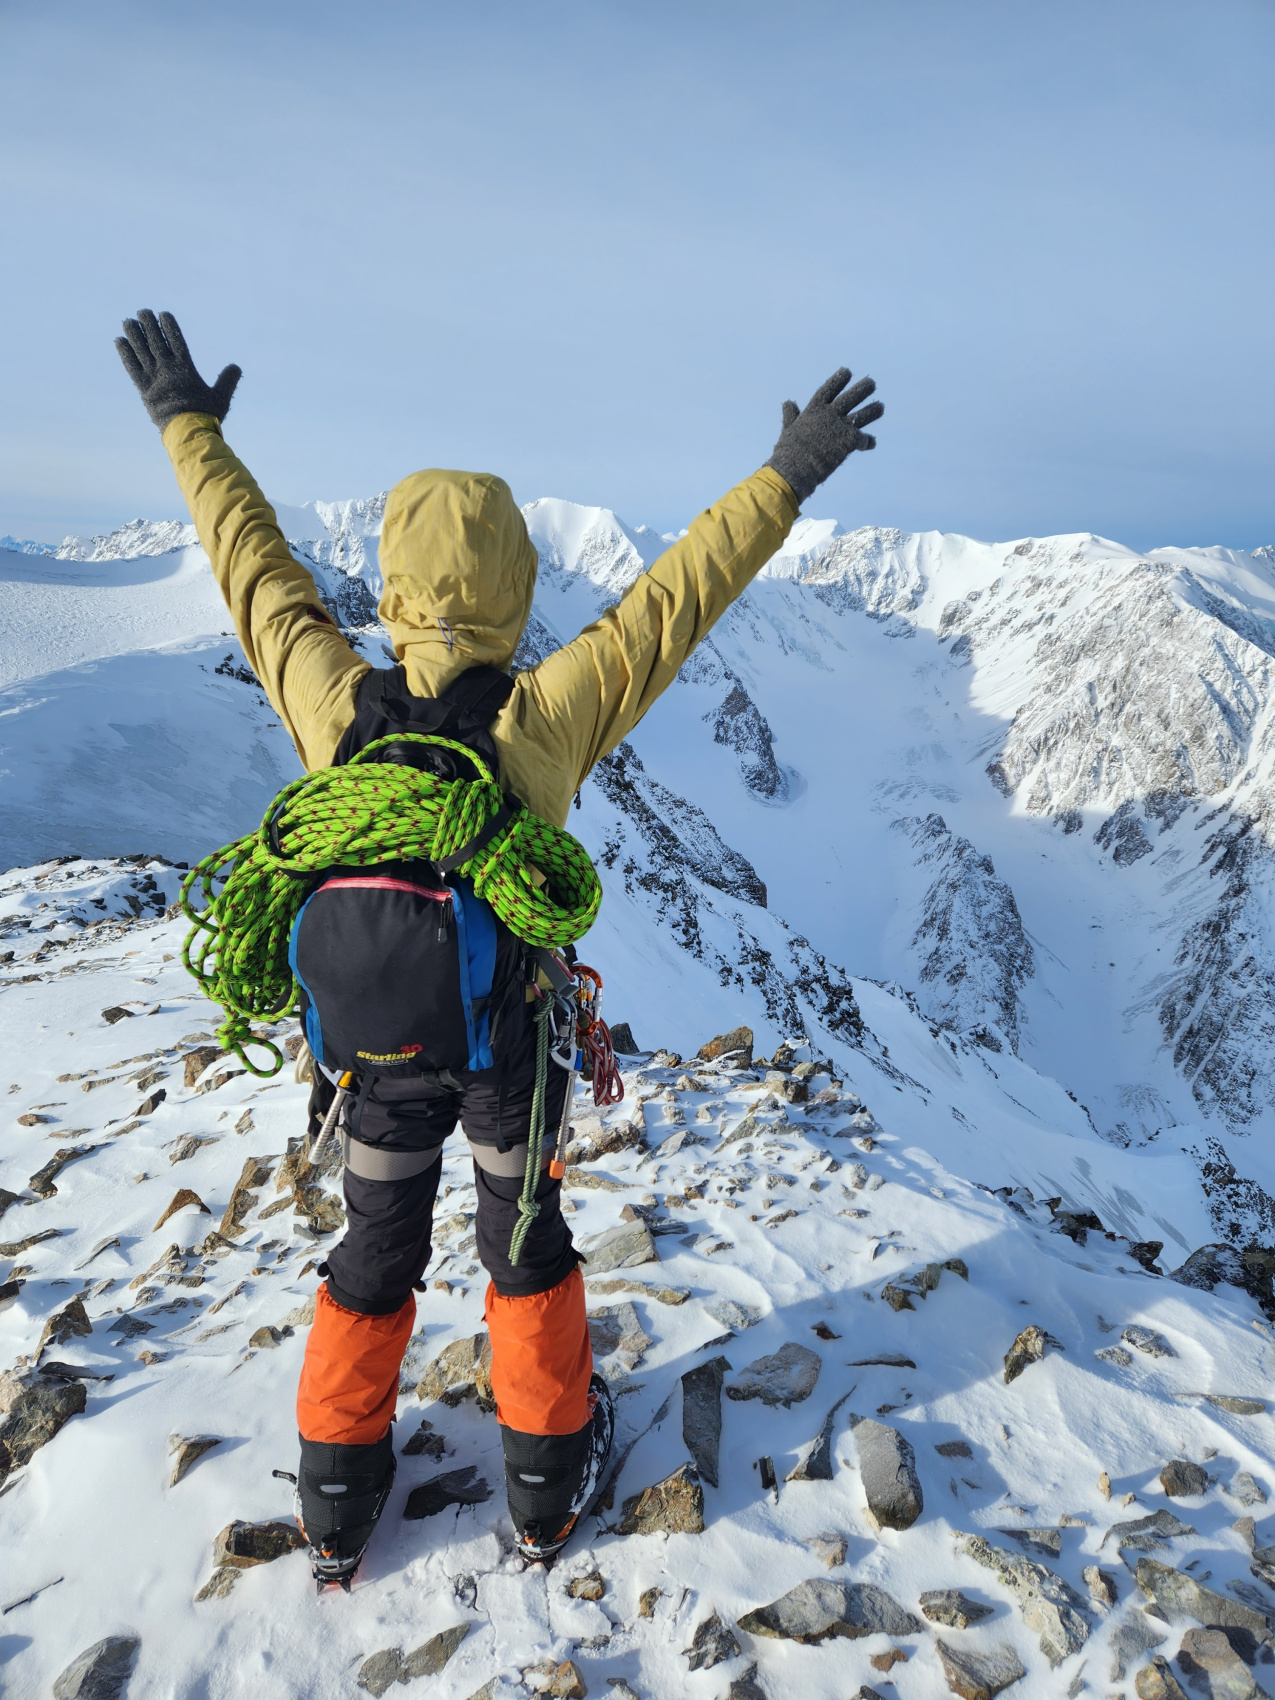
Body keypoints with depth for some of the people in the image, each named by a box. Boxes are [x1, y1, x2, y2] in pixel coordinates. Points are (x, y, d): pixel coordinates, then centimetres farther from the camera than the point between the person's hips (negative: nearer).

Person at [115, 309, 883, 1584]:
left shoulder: (333, 708, -18)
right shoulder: (543, 716, -25)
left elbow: (255, 567, -4)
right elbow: (673, 600, -18)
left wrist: (189, 427, 12)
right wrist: (789, 477, -7)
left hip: (375, 1047, 2)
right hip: (509, 1041, -2)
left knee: (374, 1255, 23)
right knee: (524, 1245, 21)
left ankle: (339, 1498, 39)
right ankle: (546, 1481, 38)